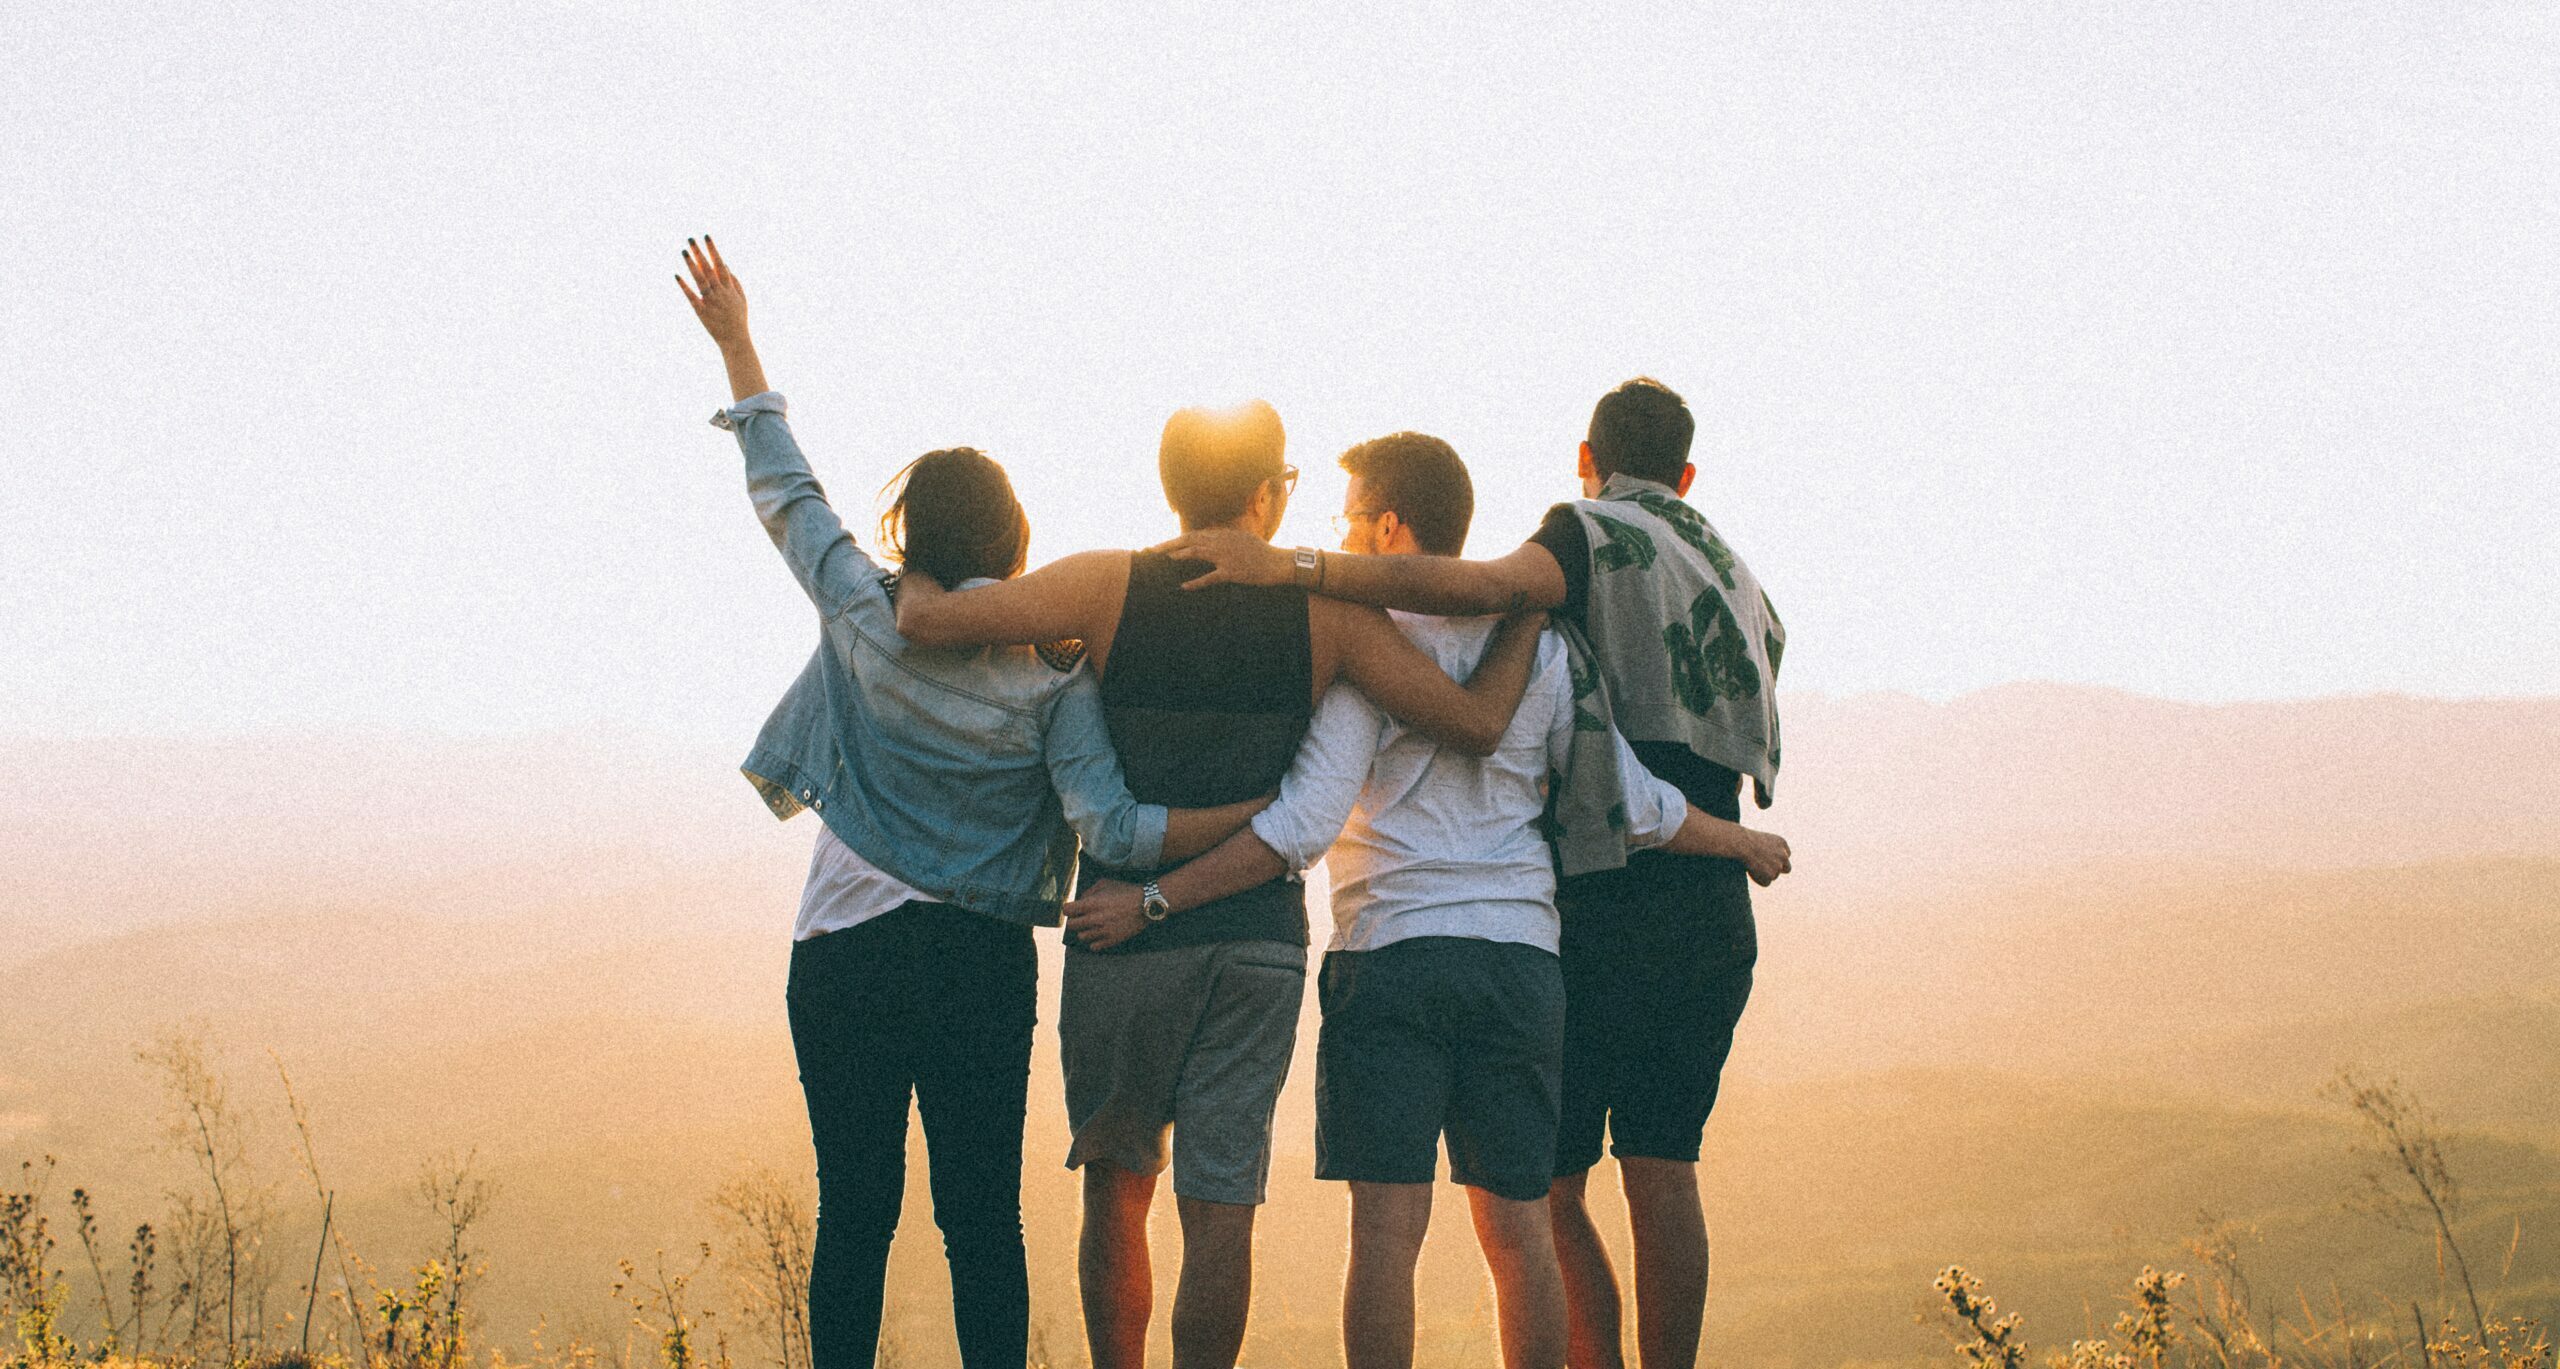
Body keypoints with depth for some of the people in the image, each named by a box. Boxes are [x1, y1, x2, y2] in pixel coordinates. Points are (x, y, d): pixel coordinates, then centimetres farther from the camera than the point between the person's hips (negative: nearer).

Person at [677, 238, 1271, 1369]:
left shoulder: (865, 615, -3)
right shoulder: (1054, 673, -6)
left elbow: (785, 492, 10)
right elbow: (1108, 826, -15)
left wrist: (736, 343, 21)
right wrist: (1267, 812, -10)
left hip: (844, 955, 1)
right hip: (985, 964, -1)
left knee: (854, 1213, 4)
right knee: (983, 1221, 2)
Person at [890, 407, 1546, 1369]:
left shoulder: (1108, 587, -5)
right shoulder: (1325, 610, -2)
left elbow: (923, 619, -12)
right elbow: (1477, 722, -6)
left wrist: (915, 583, 12)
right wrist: (1526, 613, 11)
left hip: (1123, 933, 0)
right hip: (1260, 939, 0)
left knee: (1116, 1190, 15)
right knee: (1219, 1207, 0)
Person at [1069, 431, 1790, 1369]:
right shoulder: (1537, 647, 10)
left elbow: (1305, 826, -13)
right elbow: (1635, 805, 12)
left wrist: (1156, 897, -12)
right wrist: (1742, 842, 30)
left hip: (1392, 950, -4)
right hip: (1520, 952, 4)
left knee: (1388, 1224, -6)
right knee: (1517, 1227, 8)